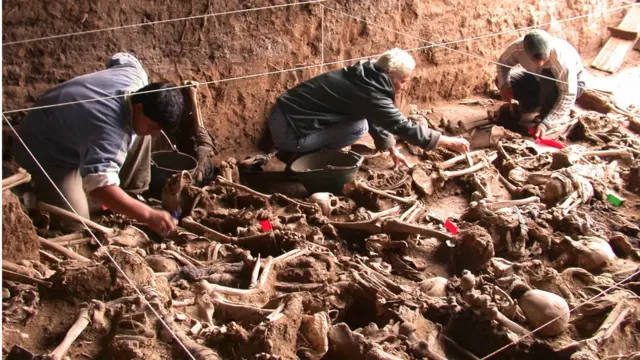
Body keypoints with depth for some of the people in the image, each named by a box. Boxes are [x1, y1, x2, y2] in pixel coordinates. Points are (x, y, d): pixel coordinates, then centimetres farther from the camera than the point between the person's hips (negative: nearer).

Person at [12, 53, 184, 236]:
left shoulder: (135, 75, -16)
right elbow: (99, 185, -54)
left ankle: (132, 192, 11)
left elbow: (121, 59, 9)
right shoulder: (109, 129, -43)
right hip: (44, 149, -8)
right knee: (73, 222, -21)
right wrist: (148, 215, -57)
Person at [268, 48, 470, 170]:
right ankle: (300, 158, -3)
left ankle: (300, 152, 15)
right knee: (359, 126, -12)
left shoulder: (365, 78, 8)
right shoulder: (370, 93, -20)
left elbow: (377, 119, 23)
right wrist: (450, 142, -5)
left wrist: (392, 150, 23)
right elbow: (405, 127, -14)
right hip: (289, 130, -9)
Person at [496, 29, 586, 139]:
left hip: (572, 83, -5)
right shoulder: (517, 47, -29)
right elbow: (503, 62, -7)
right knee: (501, 80, -13)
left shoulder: (561, 58, -40)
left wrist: (545, 124, -45)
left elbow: (568, 96, -38)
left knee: (547, 77, -38)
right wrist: (504, 84, -27)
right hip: (540, 81, 5)